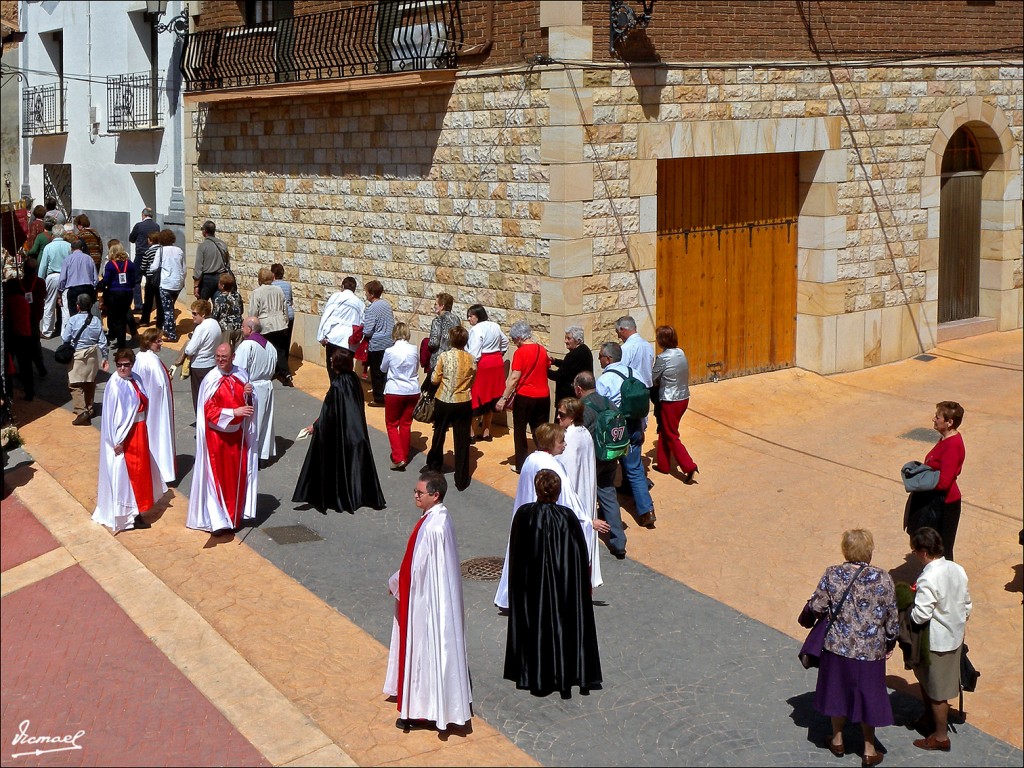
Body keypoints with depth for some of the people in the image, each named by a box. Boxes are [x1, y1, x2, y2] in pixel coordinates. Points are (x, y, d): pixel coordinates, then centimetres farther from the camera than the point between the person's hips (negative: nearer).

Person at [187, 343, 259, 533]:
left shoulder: (241, 375, 2)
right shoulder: (211, 380, -13)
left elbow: (248, 404, 9)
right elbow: (209, 410, -16)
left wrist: (248, 395, -13)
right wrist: (234, 412, -23)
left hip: (237, 434, 5)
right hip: (217, 436, -5)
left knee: (238, 474, 10)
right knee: (217, 476, 1)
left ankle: (235, 515, 23)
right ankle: (216, 519, 9)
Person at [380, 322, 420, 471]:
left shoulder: (390, 351, -14)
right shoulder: (414, 350, -6)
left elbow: (383, 368, 4)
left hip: (394, 392, -3)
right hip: (412, 391, 3)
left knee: (391, 425, 8)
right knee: (406, 424, 15)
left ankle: (398, 458, -5)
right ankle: (405, 457, 23)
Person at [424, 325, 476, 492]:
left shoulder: (444, 357, -12)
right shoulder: (471, 359, -6)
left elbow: (434, 380, -7)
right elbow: (473, 380, 5)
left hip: (443, 402, 0)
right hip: (464, 403, 1)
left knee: (439, 436, 21)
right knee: (462, 441, 5)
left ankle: (434, 466, 40)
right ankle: (462, 480, 9)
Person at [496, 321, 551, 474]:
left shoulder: (520, 352, -13)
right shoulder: (542, 350, 4)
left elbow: (514, 378, -17)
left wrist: (504, 398, -14)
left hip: (524, 397, -5)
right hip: (543, 397, 5)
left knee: (520, 432, 9)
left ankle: (521, 465, 13)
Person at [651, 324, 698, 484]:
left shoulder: (663, 358, -20)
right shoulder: (681, 353, 1)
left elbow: (653, 380, -11)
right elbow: (685, 376, 7)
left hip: (670, 401, -8)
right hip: (684, 398, 8)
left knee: (671, 436, 4)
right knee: (664, 430, 21)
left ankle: (689, 466, -3)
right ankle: (663, 464, 29)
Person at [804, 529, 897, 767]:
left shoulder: (832, 575, -13)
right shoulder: (883, 579, -14)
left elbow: (817, 607, -9)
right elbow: (892, 617, -6)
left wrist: (810, 607, 15)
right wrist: (890, 643, 10)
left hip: (837, 647, 1)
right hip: (871, 650, -1)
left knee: (838, 691, 20)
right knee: (867, 696, 15)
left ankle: (837, 741, 38)